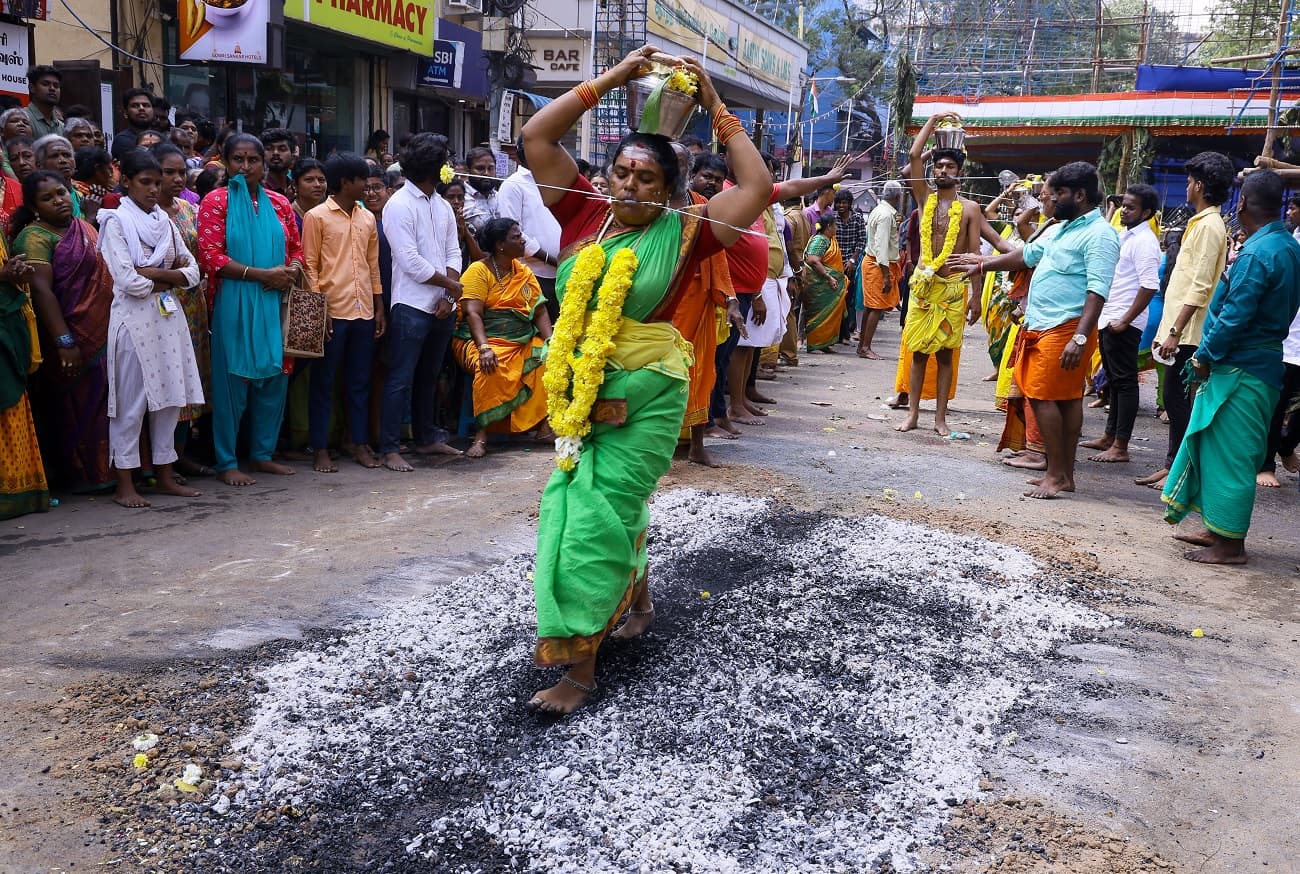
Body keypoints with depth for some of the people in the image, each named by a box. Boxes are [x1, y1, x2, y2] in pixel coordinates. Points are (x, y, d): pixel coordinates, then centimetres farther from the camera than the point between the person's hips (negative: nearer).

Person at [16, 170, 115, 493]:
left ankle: (102, 470, 19)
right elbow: (41, 290, -17)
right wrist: (64, 342, -23)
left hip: (102, 333, 7)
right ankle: (80, 475, 12)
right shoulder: (35, 237, -9)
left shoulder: (85, 229, 14)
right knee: (74, 408, 1)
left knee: (103, 404, 9)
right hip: (73, 338, -7)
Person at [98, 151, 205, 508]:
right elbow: (129, 282, -15)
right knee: (132, 403, -2)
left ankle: (165, 475, 17)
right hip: (134, 318, -6)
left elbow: (192, 272, 6)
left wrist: (154, 274, -9)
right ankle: (125, 484, 5)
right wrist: (170, 277, -2)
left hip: (169, 316, 6)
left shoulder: (164, 220, 13)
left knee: (170, 397, 7)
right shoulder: (116, 221, -4)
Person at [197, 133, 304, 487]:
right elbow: (210, 256, -10)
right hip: (234, 305, -4)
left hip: (274, 304, 5)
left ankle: (263, 453, 21)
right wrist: (263, 274, -15)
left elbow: (297, 247, 17)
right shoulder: (216, 201, -2)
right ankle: (226, 463, 9)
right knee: (232, 381, -1)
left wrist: (291, 272, -6)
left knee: (274, 378, 7)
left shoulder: (279, 203, 12)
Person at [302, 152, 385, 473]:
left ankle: (360, 444, 18)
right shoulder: (316, 216, -2)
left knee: (360, 381, 10)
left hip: (364, 311, 5)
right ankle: (321, 449, 8)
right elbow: (309, 265, -4)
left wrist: (379, 308, 12)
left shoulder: (368, 218, 13)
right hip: (332, 311, -5)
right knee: (323, 382, 3)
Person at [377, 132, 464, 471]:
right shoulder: (400, 205, -9)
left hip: (442, 306, 7)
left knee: (429, 376, 16)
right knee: (401, 379, -4)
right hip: (412, 306, -7)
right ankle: (389, 449, -1)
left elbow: (453, 252, 9)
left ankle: (427, 438, 26)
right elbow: (411, 261, -15)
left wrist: (448, 298, -5)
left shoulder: (442, 205, 13)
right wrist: (451, 284, -6)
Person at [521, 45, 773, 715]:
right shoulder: (584, 215, 3)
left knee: (600, 515, -7)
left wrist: (717, 111, -3)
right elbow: (536, 136, 3)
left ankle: (579, 666, 0)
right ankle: (637, 596, 43)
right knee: (576, 506, 16)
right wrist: (614, 77, 2)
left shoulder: (682, 233, -4)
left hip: (645, 395, -5)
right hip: (575, 391, 5)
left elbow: (757, 186, -9)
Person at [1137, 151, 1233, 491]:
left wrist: (1175, 330, -21)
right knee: (1175, 398, 12)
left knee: (1177, 399, -5)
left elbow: (1200, 287, -20)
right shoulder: (1202, 223, 16)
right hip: (1182, 328, 9)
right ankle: (1172, 464, 18)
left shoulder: (1209, 225, -13)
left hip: (1189, 331, -9)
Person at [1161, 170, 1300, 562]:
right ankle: (1218, 529, 27)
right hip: (1264, 362, 10)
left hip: (1240, 368, -10)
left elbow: (1234, 318, -21)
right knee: (1216, 449, 18)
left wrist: (1203, 358, -11)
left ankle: (1229, 544, 5)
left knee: (1228, 454, -2)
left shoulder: (1256, 254, -20)